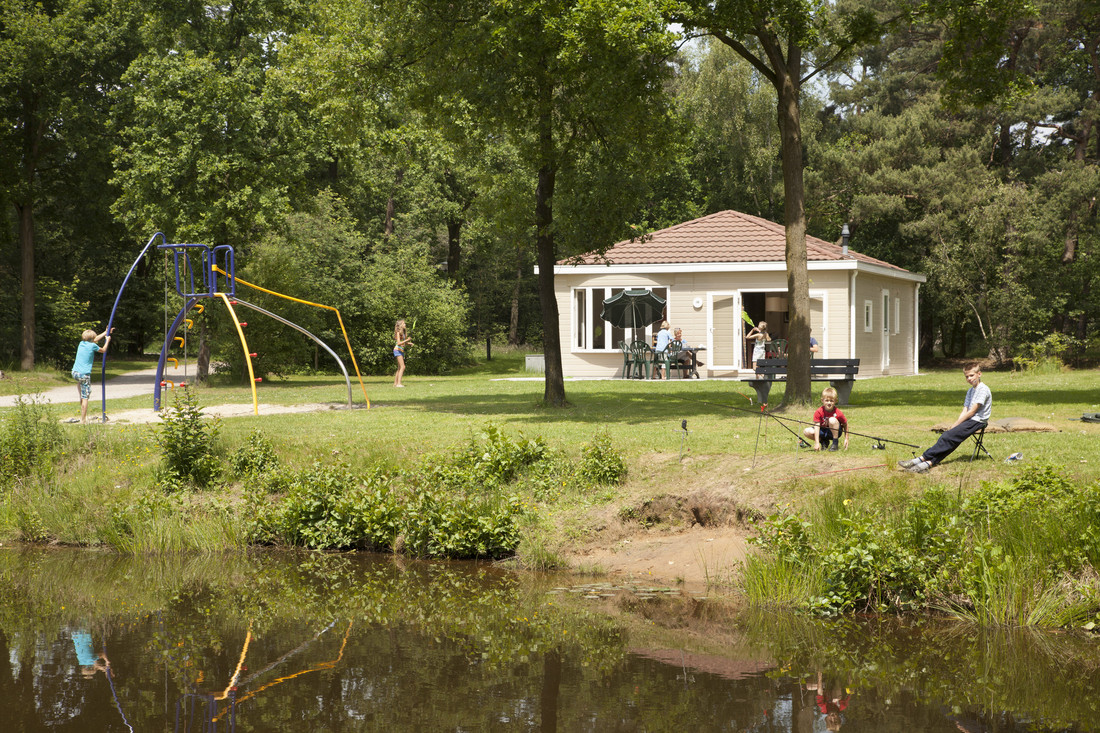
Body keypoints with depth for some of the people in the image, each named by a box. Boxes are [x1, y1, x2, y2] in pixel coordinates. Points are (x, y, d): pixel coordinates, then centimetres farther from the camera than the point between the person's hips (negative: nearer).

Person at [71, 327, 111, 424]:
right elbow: (103, 350, 13)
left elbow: (95, 339, 28)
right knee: (85, 397, -2)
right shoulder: (93, 345, -6)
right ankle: (83, 419, -2)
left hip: (75, 372, 6)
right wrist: (107, 341, 29)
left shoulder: (81, 343, 12)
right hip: (84, 374, -6)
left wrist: (106, 332, 38)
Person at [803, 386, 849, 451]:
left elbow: (845, 424, -7)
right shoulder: (818, 412, -19)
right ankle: (824, 442, 3)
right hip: (823, 432, 2)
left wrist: (846, 439, -9)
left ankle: (835, 443, -16)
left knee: (832, 420, -33)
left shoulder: (838, 413, -21)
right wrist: (817, 443, -30)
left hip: (835, 432, -2)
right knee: (806, 432, -22)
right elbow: (817, 426, -23)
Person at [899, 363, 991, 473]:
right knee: (947, 436, -15)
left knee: (949, 436, -22)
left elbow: (972, 411, -13)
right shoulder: (970, 391, 21)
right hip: (969, 420, 8)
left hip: (977, 421, -8)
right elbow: (964, 411, 13)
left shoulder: (983, 389, -8)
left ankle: (922, 459, -26)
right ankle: (930, 462, -30)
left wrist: (955, 425, -11)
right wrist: (955, 425, -4)